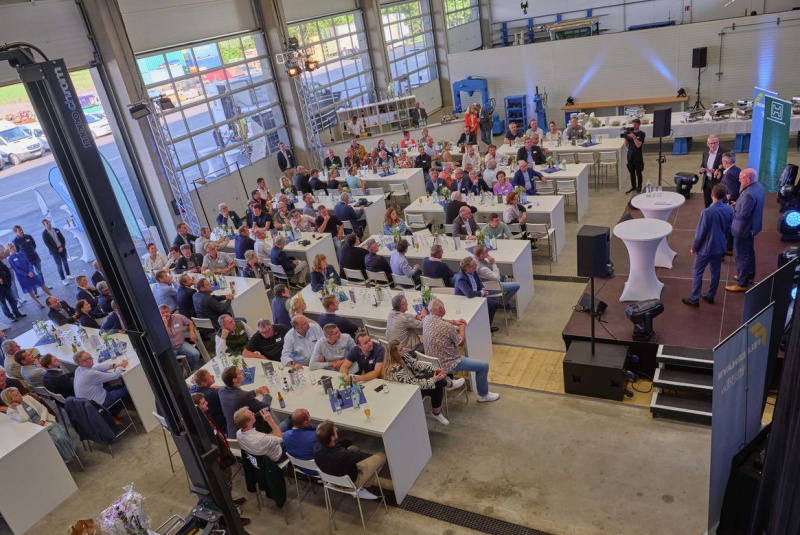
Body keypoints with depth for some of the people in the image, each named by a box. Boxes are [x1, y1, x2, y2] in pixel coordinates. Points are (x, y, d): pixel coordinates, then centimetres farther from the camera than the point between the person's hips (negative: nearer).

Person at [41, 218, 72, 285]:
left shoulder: (56, 230, 4)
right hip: (55, 251, -4)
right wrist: (57, 250, -14)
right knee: (59, 265, 1)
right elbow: (47, 244, -12)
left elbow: (63, 239, 5)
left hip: (62, 249, 4)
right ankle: (63, 279, 8)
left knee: (65, 262, 16)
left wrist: (62, 247, -9)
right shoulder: (44, 233, -9)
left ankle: (68, 274, 33)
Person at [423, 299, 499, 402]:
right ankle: (483, 395, 20)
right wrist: (462, 328, 4)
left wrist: (453, 322, 6)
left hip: (433, 361, 9)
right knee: (484, 366, -1)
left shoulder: (427, 319, -7)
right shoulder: (447, 327, -30)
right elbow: (461, 343, -11)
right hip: (447, 365, -9)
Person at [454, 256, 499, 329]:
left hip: (475, 295, 9)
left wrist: (483, 289, -10)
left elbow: (479, 281, 11)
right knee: (494, 304, -10)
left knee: (494, 300, 16)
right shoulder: (461, 279, -33)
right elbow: (469, 294, -42)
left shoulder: (472, 271, -8)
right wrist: (482, 293, -25)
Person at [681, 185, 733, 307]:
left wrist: (694, 247, -5)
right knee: (715, 272, 19)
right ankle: (710, 296, 32)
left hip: (706, 248, -6)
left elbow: (700, 233, -19)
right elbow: (729, 229, 5)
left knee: (697, 272, 7)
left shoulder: (707, 212, -26)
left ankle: (694, 299, 13)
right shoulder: (729, 210, -8)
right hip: (720, 247, 6)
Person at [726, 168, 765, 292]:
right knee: (749, 252, 26)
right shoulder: (758, 186, 0)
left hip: (744, 229, -10)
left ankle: (742, 284, 13)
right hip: (752, 226, 10)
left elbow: (743, 215, -29)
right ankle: (750, 276, 43)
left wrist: (731, 211, -13)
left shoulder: (749, 194, -32)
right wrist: (738, 205, 5)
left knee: (741, 256, 3)